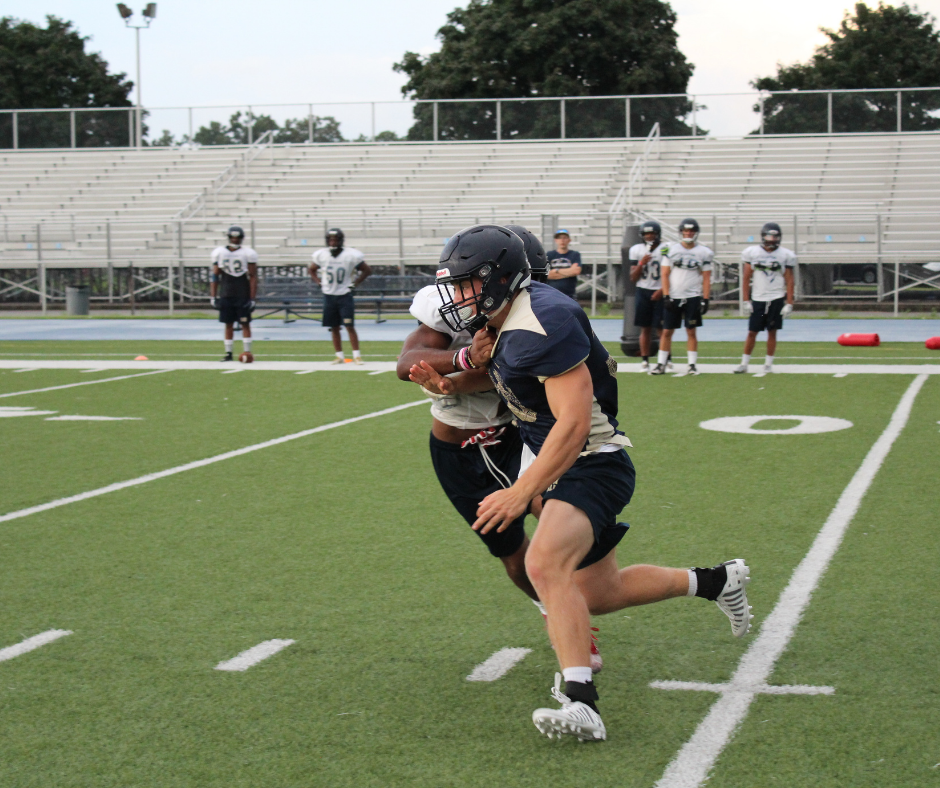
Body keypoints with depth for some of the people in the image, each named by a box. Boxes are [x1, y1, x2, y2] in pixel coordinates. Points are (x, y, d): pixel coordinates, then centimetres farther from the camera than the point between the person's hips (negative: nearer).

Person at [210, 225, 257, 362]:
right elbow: (215, 276, 8)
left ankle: (247, 351, 4)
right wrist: (213, 297, 3)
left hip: (243, 296, -2)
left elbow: (253, 278, -3)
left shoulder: (248, 253, -3)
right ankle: (228, 353, 10)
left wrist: (252, 299, -8)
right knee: (228, 324, 6)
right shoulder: (219, 253, 5)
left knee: (245, 324, 0)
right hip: (226, 295, 2)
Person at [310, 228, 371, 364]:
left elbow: (367, 271, 0)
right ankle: (339, 356, 15)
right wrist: (320, 283, 4)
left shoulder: (351, 255, -11)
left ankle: (357, 355, -3)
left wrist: (354, 284, -5)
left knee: (350, 326, -8)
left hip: (345, 295, -3)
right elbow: (312, 270, 17)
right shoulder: (321, 255, -3)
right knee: (333, 328, 7)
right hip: (329, 295, 3)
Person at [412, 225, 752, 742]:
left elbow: (573, 424, -29)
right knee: (597, 594, 19)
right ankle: (716, 582, 37)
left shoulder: (544, 325, -25)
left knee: (545, 565, -32)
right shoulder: (505, 320, 4)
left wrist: (519, 494, -30)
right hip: (559, 464, 11)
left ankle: (580, 703, -39)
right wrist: (448, 385, 2)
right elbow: (502, 377, 23)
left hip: (590, 464, -11)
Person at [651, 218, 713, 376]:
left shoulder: (703, 253, 3)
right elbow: (665, 275, 3)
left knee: (691, 332, 2)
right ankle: (661, 364, 7)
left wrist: (705, 300, -4)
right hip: (673, 297, 1)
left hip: (693, 297, 0)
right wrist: (666, 296, -6)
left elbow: (706, 279, 3)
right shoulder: (671, 250, 3)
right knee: (667, 332, 1)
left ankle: (692, 364, 9)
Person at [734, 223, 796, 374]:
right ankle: (744, 363, 9)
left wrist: (789, 304, -2)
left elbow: (789, 281, 3)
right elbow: (746, 278, 3)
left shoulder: (785, 255, 1)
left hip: (776, 299, 0)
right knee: (752, 332, 1)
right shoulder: (752, 253, 1)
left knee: (772, 332, 4)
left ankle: (768, 364, 13)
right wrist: (746, 301, -1)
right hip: (757, 299, 0)